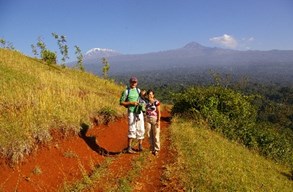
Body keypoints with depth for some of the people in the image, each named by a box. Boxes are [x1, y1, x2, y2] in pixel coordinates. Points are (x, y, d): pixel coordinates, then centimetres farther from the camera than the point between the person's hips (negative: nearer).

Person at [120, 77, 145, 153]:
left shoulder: (138, 90, 11)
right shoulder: (126, 91, -4)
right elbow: (121, 102, -6)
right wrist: (131, 103, -16)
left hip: (139, 112, 5)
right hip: (131, 112, -5)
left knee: (141, 129, 5)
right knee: (132, 130, -8)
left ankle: (140, 146, 16)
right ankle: (129, 148, 1)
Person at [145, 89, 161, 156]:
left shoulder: (156, 102, -10)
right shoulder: (146, 102, 3)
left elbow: (159, 112, -10)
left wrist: (158, 121, -14)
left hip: (155, 119, -4)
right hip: (148, 119, 4)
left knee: (156, 135, -1)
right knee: (149, 135, 7)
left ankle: (156, 149, 9)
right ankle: (152, 148, 19)